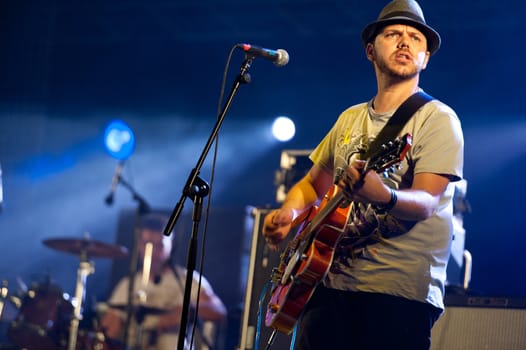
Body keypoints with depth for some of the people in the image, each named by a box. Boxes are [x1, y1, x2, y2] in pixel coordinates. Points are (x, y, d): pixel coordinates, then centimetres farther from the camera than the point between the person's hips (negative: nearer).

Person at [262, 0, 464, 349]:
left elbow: (426, 202, -16)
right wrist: (288, 213, 5)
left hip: (398, 296, -5)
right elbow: (312, 185, 27)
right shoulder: (351, 118, 16)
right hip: (329, 285, 5)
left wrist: (383, 196, -37)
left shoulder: (437, 119, -3)